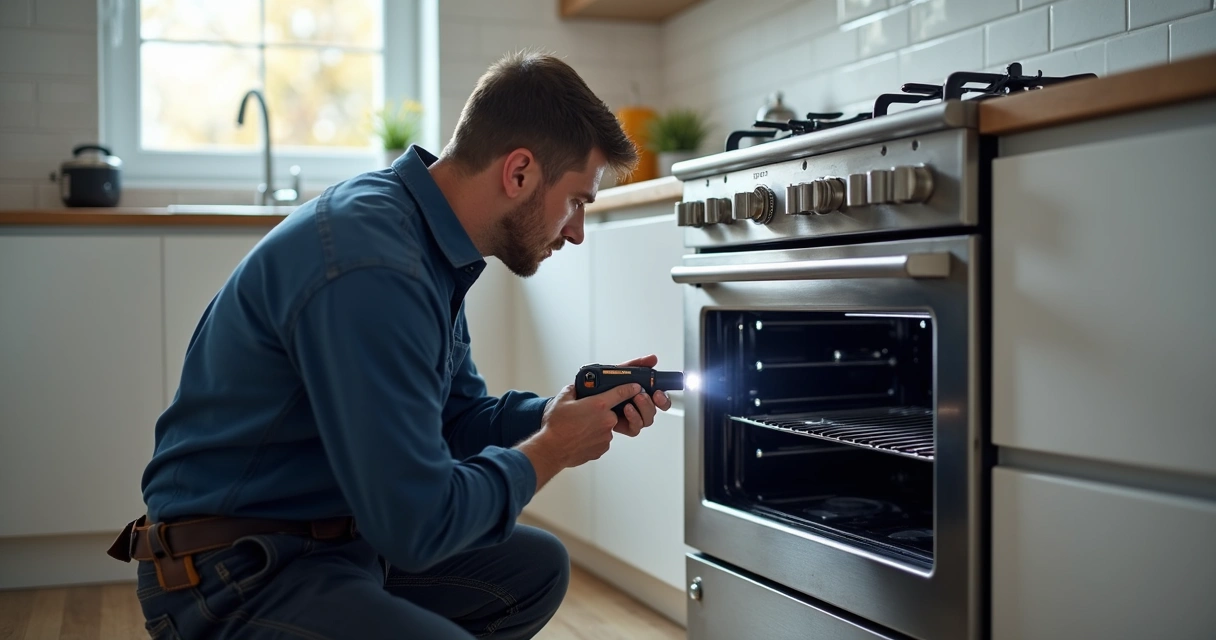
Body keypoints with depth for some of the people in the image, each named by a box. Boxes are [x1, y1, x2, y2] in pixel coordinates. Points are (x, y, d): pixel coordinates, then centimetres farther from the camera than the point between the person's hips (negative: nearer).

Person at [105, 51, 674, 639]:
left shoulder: (430, 243, 6)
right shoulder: (370, 269, -27)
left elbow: (460, 419, 17)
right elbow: (420, 523, -26)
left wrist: (573, 410, 0)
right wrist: (552, 450, -11)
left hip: (340, 538, 10)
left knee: (537, 567, 17)